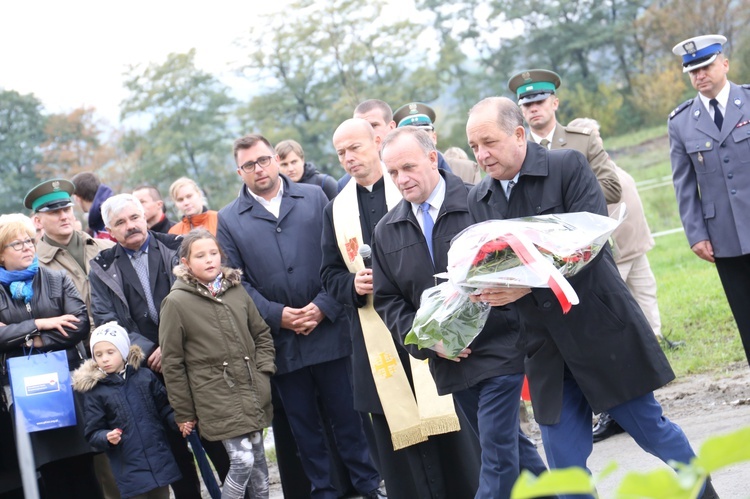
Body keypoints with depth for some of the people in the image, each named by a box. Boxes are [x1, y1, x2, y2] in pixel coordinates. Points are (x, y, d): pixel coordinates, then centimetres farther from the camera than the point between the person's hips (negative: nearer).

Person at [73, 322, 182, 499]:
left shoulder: (145, 377, 2)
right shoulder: (94, 391, -3)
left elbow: (165, 409, 10)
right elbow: (93, 433, -3)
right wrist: (107, 438, -22)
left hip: (160, 462, 3)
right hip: (130, 470, -2)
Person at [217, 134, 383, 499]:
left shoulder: (315, 198, 4)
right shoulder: (229, 220, 4)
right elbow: (236, 281, 0)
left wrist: (324, 307, -10)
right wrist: (277, 316, -11)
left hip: (328, 329, -1)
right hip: (281, 341, 1)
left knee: (348, 415, 5)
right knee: (303, 425, 10)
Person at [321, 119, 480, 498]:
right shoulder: (337, 209, 12)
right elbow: (329, 274, 15)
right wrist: (353, 285, -6)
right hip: (377, 337, 3)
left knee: (455, 435, 2)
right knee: (397, 434, 3)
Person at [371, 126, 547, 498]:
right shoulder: (387, 231, 7)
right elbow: (387, 300, 9)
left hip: (499, 349, -5)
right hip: (448, 359, 5)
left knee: (498, 453, -6)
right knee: (509, 445, 15)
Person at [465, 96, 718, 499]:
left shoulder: (568, 165, -9)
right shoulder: (478, 199, 7)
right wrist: (486, 290, -15)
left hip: (601, 327, -4)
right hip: (545, 343, 4)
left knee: (649, 428, 8)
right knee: (564, 461, 4)